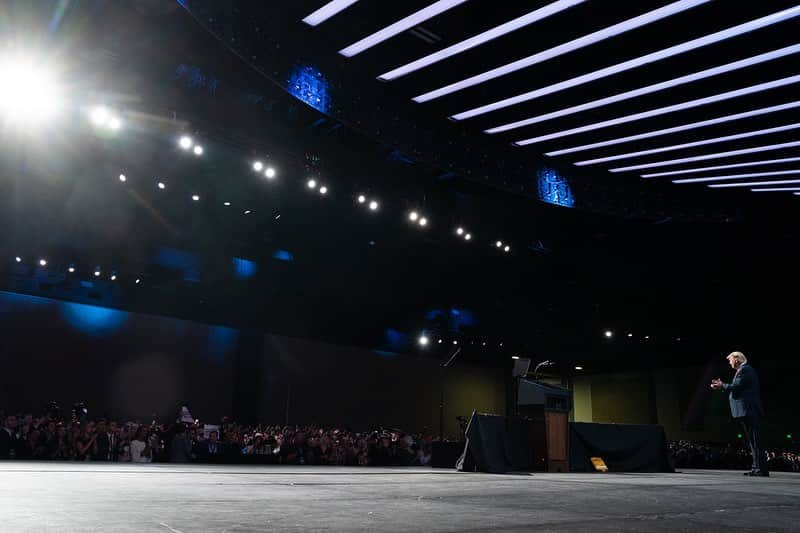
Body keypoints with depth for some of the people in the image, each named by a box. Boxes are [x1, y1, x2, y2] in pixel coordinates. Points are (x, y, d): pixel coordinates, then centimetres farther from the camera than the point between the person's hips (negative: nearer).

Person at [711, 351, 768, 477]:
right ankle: (757, 467, 13)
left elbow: (737, 387, -19)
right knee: (753, 440, 10)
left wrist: (722, 386, -5)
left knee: (755, 440, -9)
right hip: (748, 411, 11)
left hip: (748, 411, -11)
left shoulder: (744, 369, -10)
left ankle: (761, 469, -9)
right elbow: (740, 388, 20)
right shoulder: (747, 369, 21)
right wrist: (722, 386, 16)